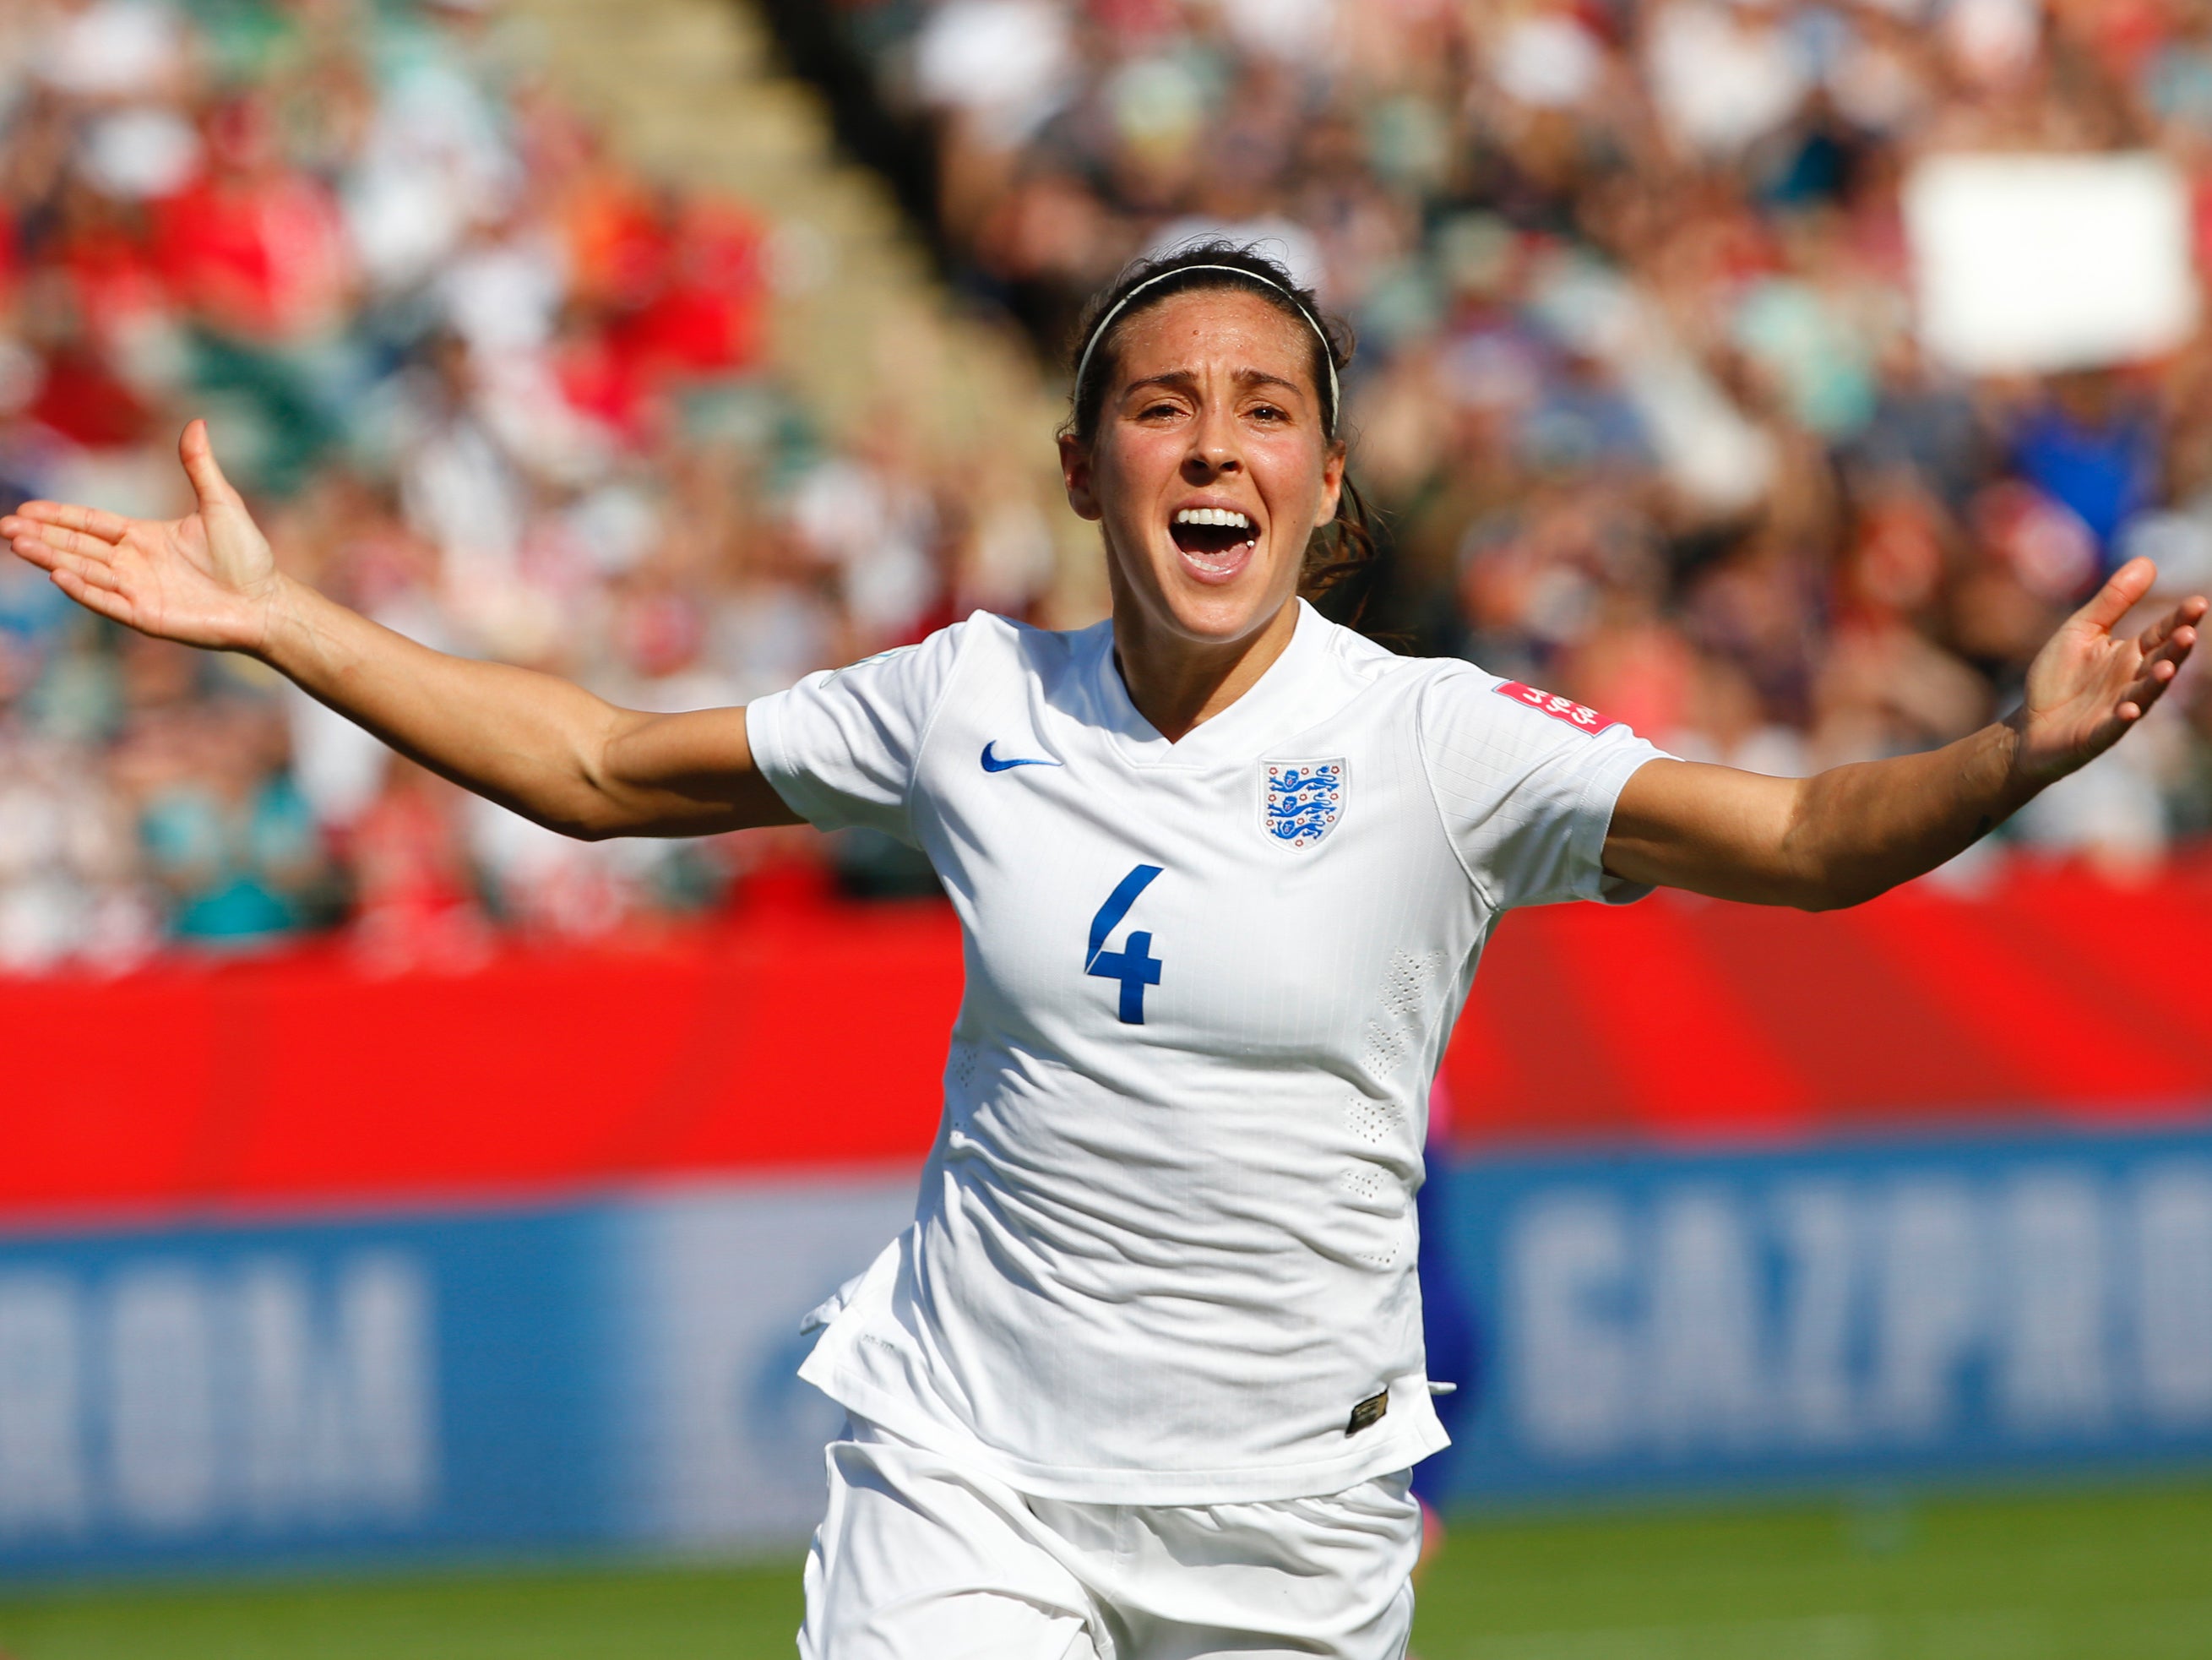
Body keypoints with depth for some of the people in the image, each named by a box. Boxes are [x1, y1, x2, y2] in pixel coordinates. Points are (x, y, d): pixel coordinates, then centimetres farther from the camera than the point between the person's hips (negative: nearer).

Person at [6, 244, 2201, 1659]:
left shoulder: (1435, 747, -9)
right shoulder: (975, 711, 0)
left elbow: (1798, 841, -20)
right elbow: (597, 767, 12)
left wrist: (2017, 754, -40)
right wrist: (277, 620, 7)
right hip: (968, 1479, 1)